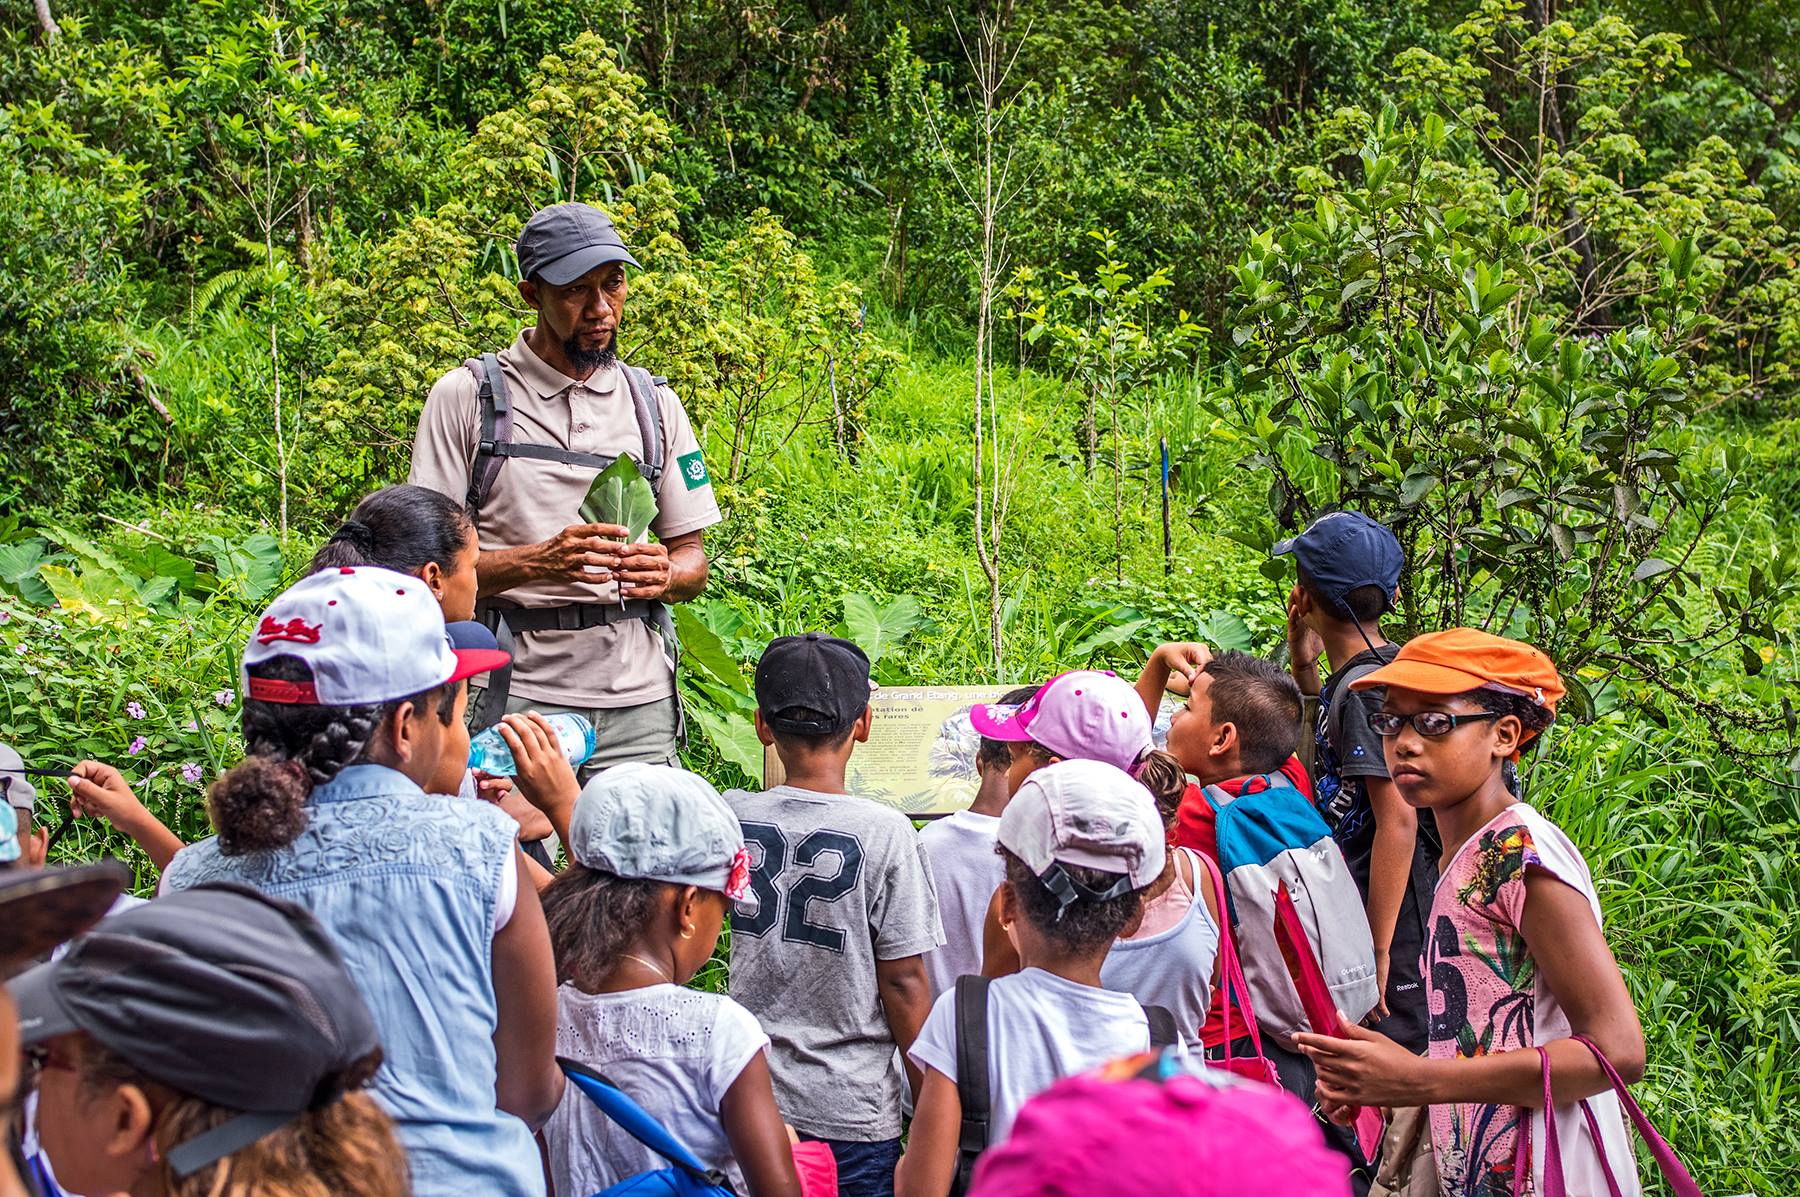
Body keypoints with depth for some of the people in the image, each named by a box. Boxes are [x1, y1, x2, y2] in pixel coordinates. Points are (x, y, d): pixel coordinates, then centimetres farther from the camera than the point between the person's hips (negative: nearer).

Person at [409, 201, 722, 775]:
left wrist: (664, 573, -8)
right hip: (515, 692, -3)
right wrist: (539, 561, -19)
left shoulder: (654, 402, 14)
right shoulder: (466, 396, 2)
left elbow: (692, 556, 16)